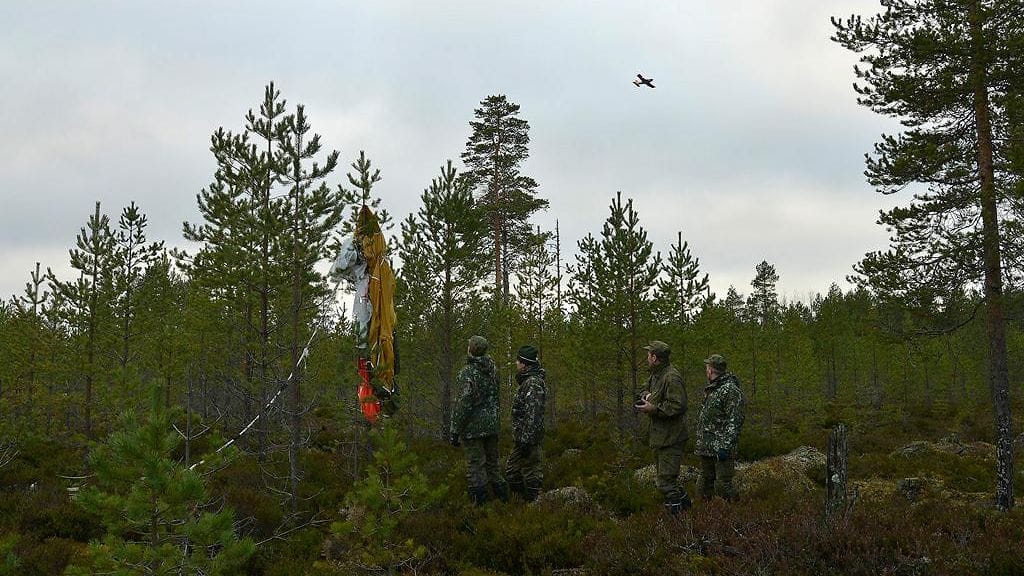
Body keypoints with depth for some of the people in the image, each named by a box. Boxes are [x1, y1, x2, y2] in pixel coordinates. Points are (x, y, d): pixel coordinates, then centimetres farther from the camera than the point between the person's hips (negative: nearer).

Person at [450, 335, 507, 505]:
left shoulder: (467, 373, -17)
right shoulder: (493, 369, 4)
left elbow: (463, 404, -19)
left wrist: (455, 430, -15)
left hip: (473, 427, -7)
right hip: (493, 425, 7)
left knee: (475, 465, 0)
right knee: (492, 462, 18)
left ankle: (479, 500, 2)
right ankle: (500, 492, 23)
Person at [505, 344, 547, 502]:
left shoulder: (533, 383, -17)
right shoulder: (527, 381, 16)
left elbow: (533, 415, -23)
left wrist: (526, 441, -24)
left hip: (529, 440, -11)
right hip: (521, 438, 11)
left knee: (531, 476, -3)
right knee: (512, 474, 16)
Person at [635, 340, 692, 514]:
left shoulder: (671, 378, -20)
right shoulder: (655, 375, 11)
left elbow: (678, 406, -26)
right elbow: (647, 389, 28)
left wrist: (653, 409, -22)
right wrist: (647, 395, 4)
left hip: (670, 438, -11)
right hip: (659, 436, 11)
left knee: (666, 482, -9)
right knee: (667, 476, 22)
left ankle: (676, 512, -1)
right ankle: (684, 502, 35)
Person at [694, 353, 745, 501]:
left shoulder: (730, 390, -14)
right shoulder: (711, 390, 17)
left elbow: (735, 422, -19)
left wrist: (725, 447, -24)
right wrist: (700, 444, 22)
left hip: (721, 449, -10)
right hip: (706, 449, 10)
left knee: (723, 486, -11)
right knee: (706, 486, 14)